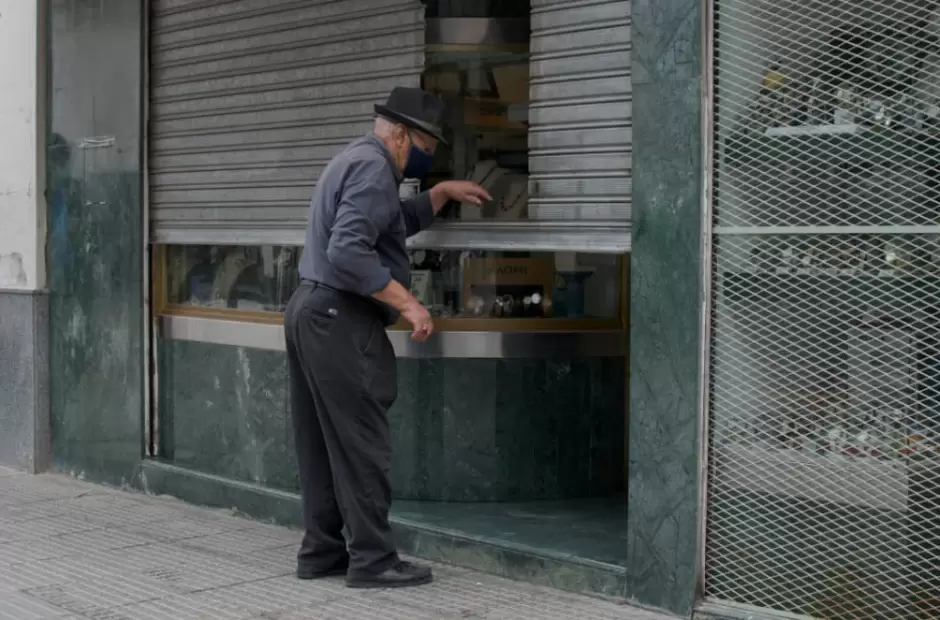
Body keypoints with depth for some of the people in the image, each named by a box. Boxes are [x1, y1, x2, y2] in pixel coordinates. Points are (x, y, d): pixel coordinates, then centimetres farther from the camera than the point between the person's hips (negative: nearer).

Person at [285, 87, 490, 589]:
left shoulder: (355, 159, 20)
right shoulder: (372, 166, -14)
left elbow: (396, 223, 35)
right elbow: (350, 250, -25)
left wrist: (443, 193, 25)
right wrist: (407, 302, -22)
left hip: (311, 311, 11)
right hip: (339, 319, -11)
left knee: (321, 442, 12)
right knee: (361, 443, -6)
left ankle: (322, 551, 17)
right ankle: (373, 560, -2)